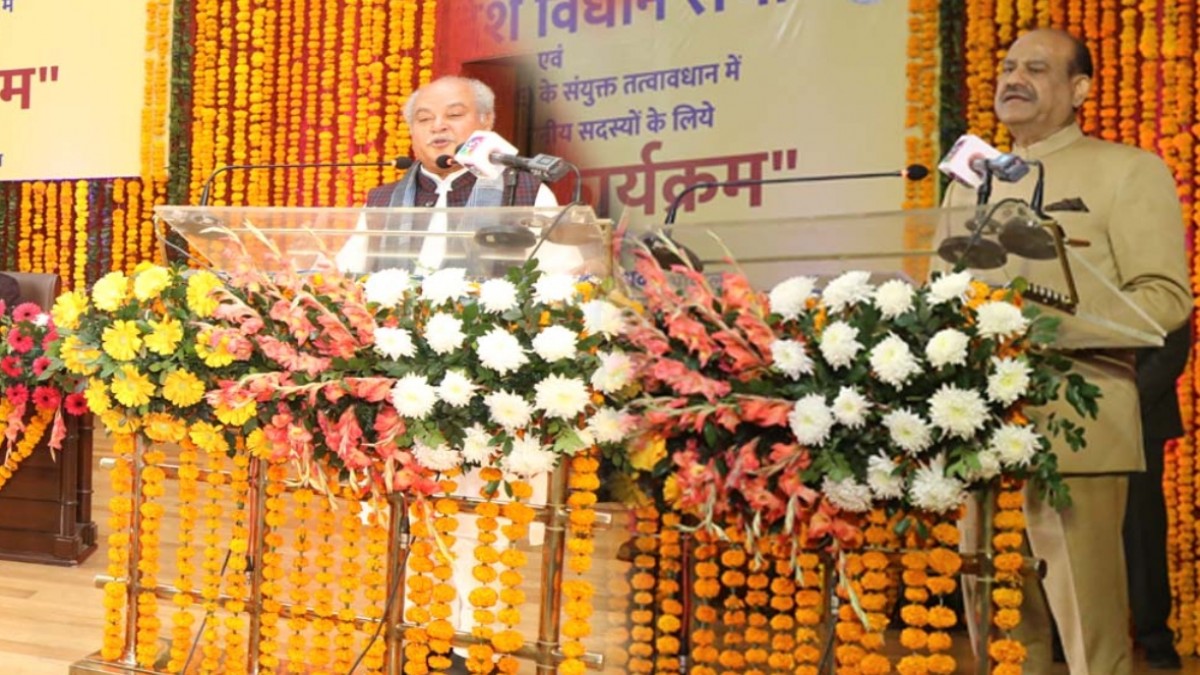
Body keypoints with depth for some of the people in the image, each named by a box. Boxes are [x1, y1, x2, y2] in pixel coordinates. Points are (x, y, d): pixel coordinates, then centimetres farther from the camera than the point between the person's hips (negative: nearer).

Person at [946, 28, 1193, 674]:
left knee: (1087, 618, -3)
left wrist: (1054, 326, -20)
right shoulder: (971, 180, 19)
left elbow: (1166, 296, -6)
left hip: (1073, 428, -5)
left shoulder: (1129, 170, 1)